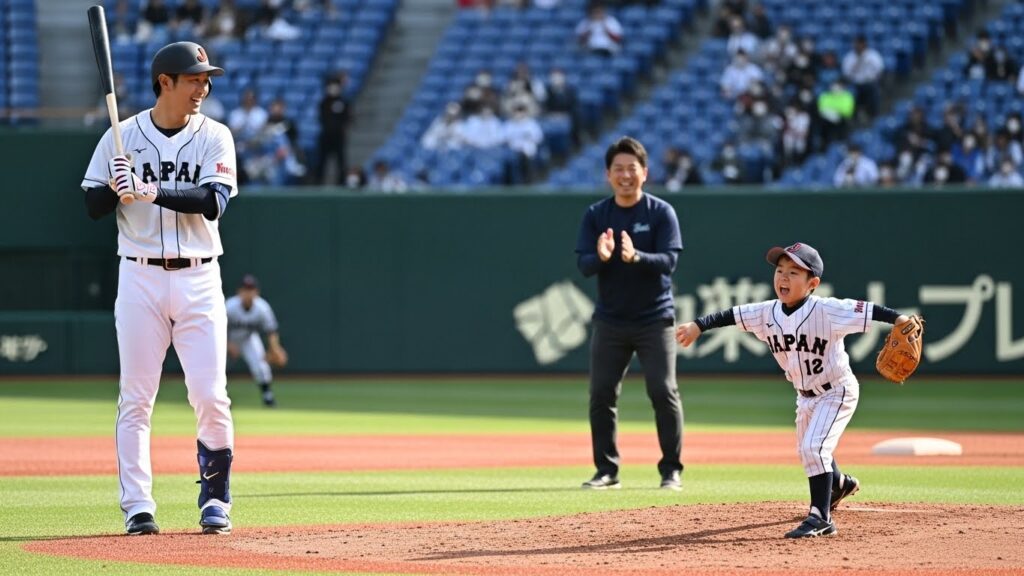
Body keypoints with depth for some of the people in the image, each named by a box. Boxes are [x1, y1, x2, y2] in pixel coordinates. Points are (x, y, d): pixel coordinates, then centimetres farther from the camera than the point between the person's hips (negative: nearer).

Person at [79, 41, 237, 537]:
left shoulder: (215, 137, 2)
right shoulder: (122, 137, 3)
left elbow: (213, 202, -13)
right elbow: (93, 208, 4)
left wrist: (153, 190, -23)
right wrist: (115, 186, -18)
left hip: (198, 279, 0)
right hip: (140, 278, 0)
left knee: (211, 397, -4)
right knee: (136, 398, -2)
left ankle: (215, 500, 12)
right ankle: (137, 505, 2)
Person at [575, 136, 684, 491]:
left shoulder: (661, 213, -3)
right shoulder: (595, 215, 4)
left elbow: (668, 261, -13)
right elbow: (583, 265, -4)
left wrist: (635, 257, -32)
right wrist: (601, 257, -27)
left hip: (655, 319, -3)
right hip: (609, 322, 3)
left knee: (664, 393, -7)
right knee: (601, 395, 1)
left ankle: (671, 470, 1)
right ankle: (607, 471, 10)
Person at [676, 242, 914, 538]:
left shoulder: (826, 311, -28)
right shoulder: (768, 313, -10)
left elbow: (868, 311, -34)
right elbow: (732, 316, -5)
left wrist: (898, 319, -48)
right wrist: (699, 325, -15)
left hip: (837, 392, -8)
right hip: (806, 395, 8)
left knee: (813, 447, -23)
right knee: (806, 450, 26)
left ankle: (821, 518, -18)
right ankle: (839, 483, 57)